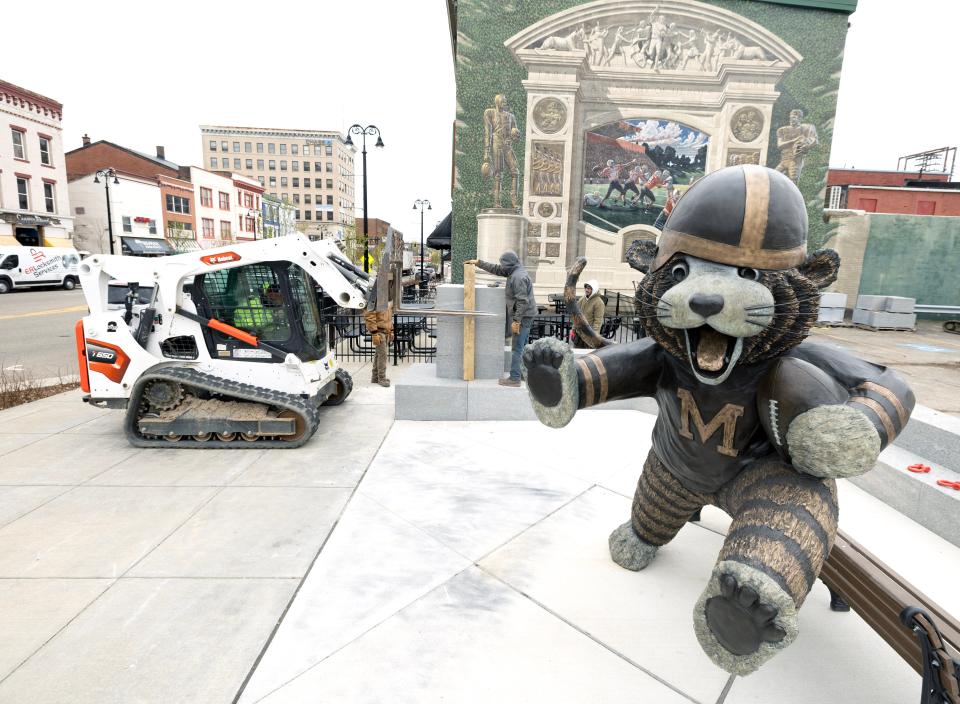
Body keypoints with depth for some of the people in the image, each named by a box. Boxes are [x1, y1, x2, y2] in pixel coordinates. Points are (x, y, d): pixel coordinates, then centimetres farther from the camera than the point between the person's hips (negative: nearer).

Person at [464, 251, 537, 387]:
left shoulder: (518, 277, -20)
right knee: (522, 347, 17)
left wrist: (516, 320, -24)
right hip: (525, 315, 10)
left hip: (523, 316, -10)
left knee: (518, 348, -6)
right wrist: (478, 262, 21)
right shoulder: (514, 272, 12)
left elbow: (522, 301, -25)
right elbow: (495, 269, 22)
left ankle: (514, 378, -2)